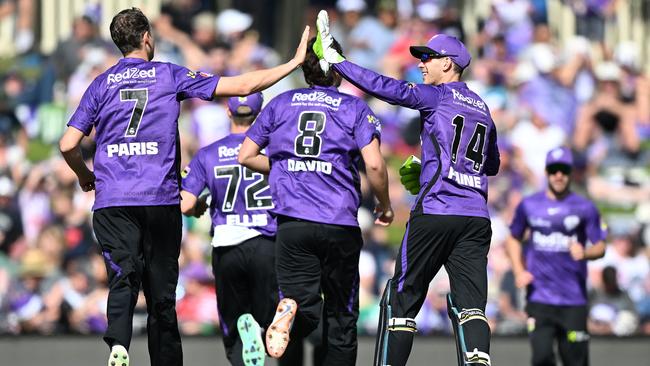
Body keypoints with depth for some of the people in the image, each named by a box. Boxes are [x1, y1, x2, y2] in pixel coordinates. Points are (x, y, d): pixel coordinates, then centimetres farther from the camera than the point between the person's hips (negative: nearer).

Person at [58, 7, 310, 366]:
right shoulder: (169, 75, 7)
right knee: (161, 290, 8)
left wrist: (85, 176, 27)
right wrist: (294, 62, 13)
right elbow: (242, 85, 4)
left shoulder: (101, 84, 11)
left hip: (112, 202, 1)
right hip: (160, 200, -1)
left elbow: (67, 145, 6)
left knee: (123, 278, -10)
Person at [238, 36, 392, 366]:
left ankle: (291, 308, -35)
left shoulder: (281, 104, 12)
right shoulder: (354, 108, 5)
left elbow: (246, 156, 14)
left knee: (305, 309, -2)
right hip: (340, 225, -1)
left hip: (293, 223, 1)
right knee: (340, 316, 10)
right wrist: (385, 206, 12)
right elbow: (374, 165, -4)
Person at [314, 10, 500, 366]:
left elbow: (386, 87, -9)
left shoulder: (438, 95, 0)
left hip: (435, 214, -6)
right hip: (477, 218, 6)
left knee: (402, 300, 5)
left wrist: (335, 61, -5)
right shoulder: (482, 108, 21)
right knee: (470, 306, -1)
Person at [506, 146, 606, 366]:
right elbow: (514, 239, 20)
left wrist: (584, 253, -20)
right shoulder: (529, 205, 8)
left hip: (574, 298, -1)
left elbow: (600, 247, 3)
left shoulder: (584, 208, 2)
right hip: (539, 296, 1)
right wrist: (519, 271, 5)